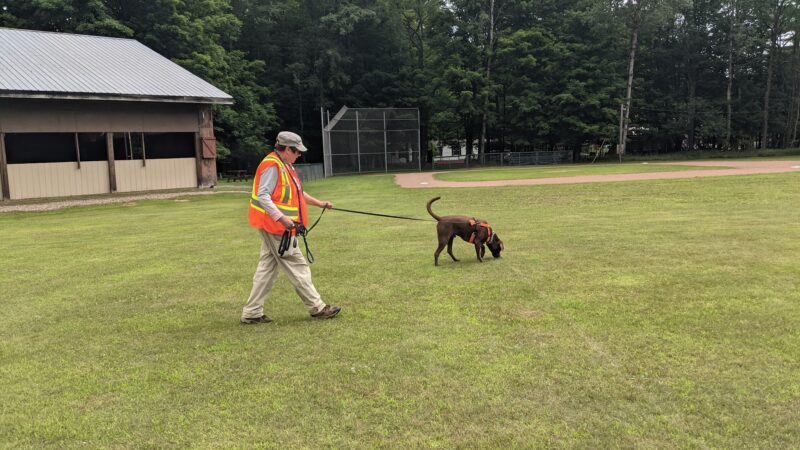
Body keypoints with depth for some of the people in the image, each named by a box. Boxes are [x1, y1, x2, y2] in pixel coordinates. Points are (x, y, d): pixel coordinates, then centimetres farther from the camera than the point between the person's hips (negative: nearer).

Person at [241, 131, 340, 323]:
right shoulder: (272, 166, -17)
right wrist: (281, 217, -31)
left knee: (267, 269, 12)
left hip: (277, 226, 10)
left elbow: (297, 192, 26)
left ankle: (252, 313, 18)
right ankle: (317, 308, 8)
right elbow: (262, 196, -24)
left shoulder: (286, 166, 15)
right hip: (276, 226, -10)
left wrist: (319, 203, 23)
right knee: (297, 266, -2)